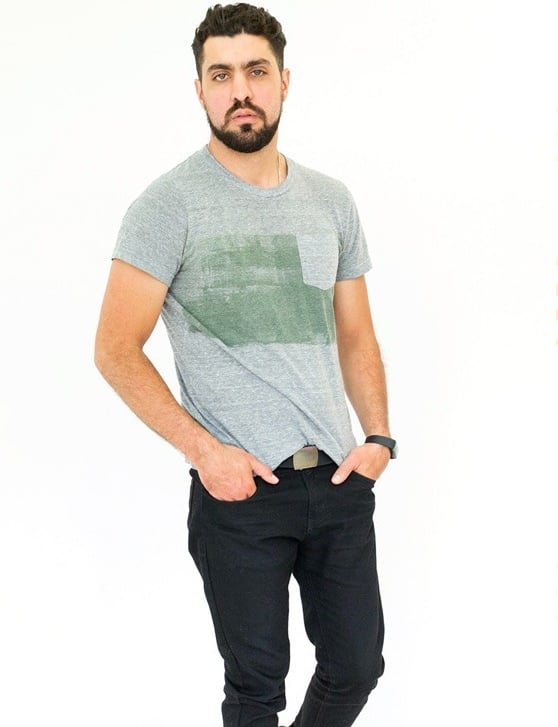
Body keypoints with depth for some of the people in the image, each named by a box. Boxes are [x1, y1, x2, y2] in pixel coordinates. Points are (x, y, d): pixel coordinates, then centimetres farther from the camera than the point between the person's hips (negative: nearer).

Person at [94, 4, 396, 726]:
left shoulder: (330, 200, 9)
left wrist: (379, 436, 2)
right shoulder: (169, 204, -7)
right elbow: (116, 351, -8)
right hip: (239, 486, -4)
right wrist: (202, 449, -15)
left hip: (339, 478, 5)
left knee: (357, 666, 13)